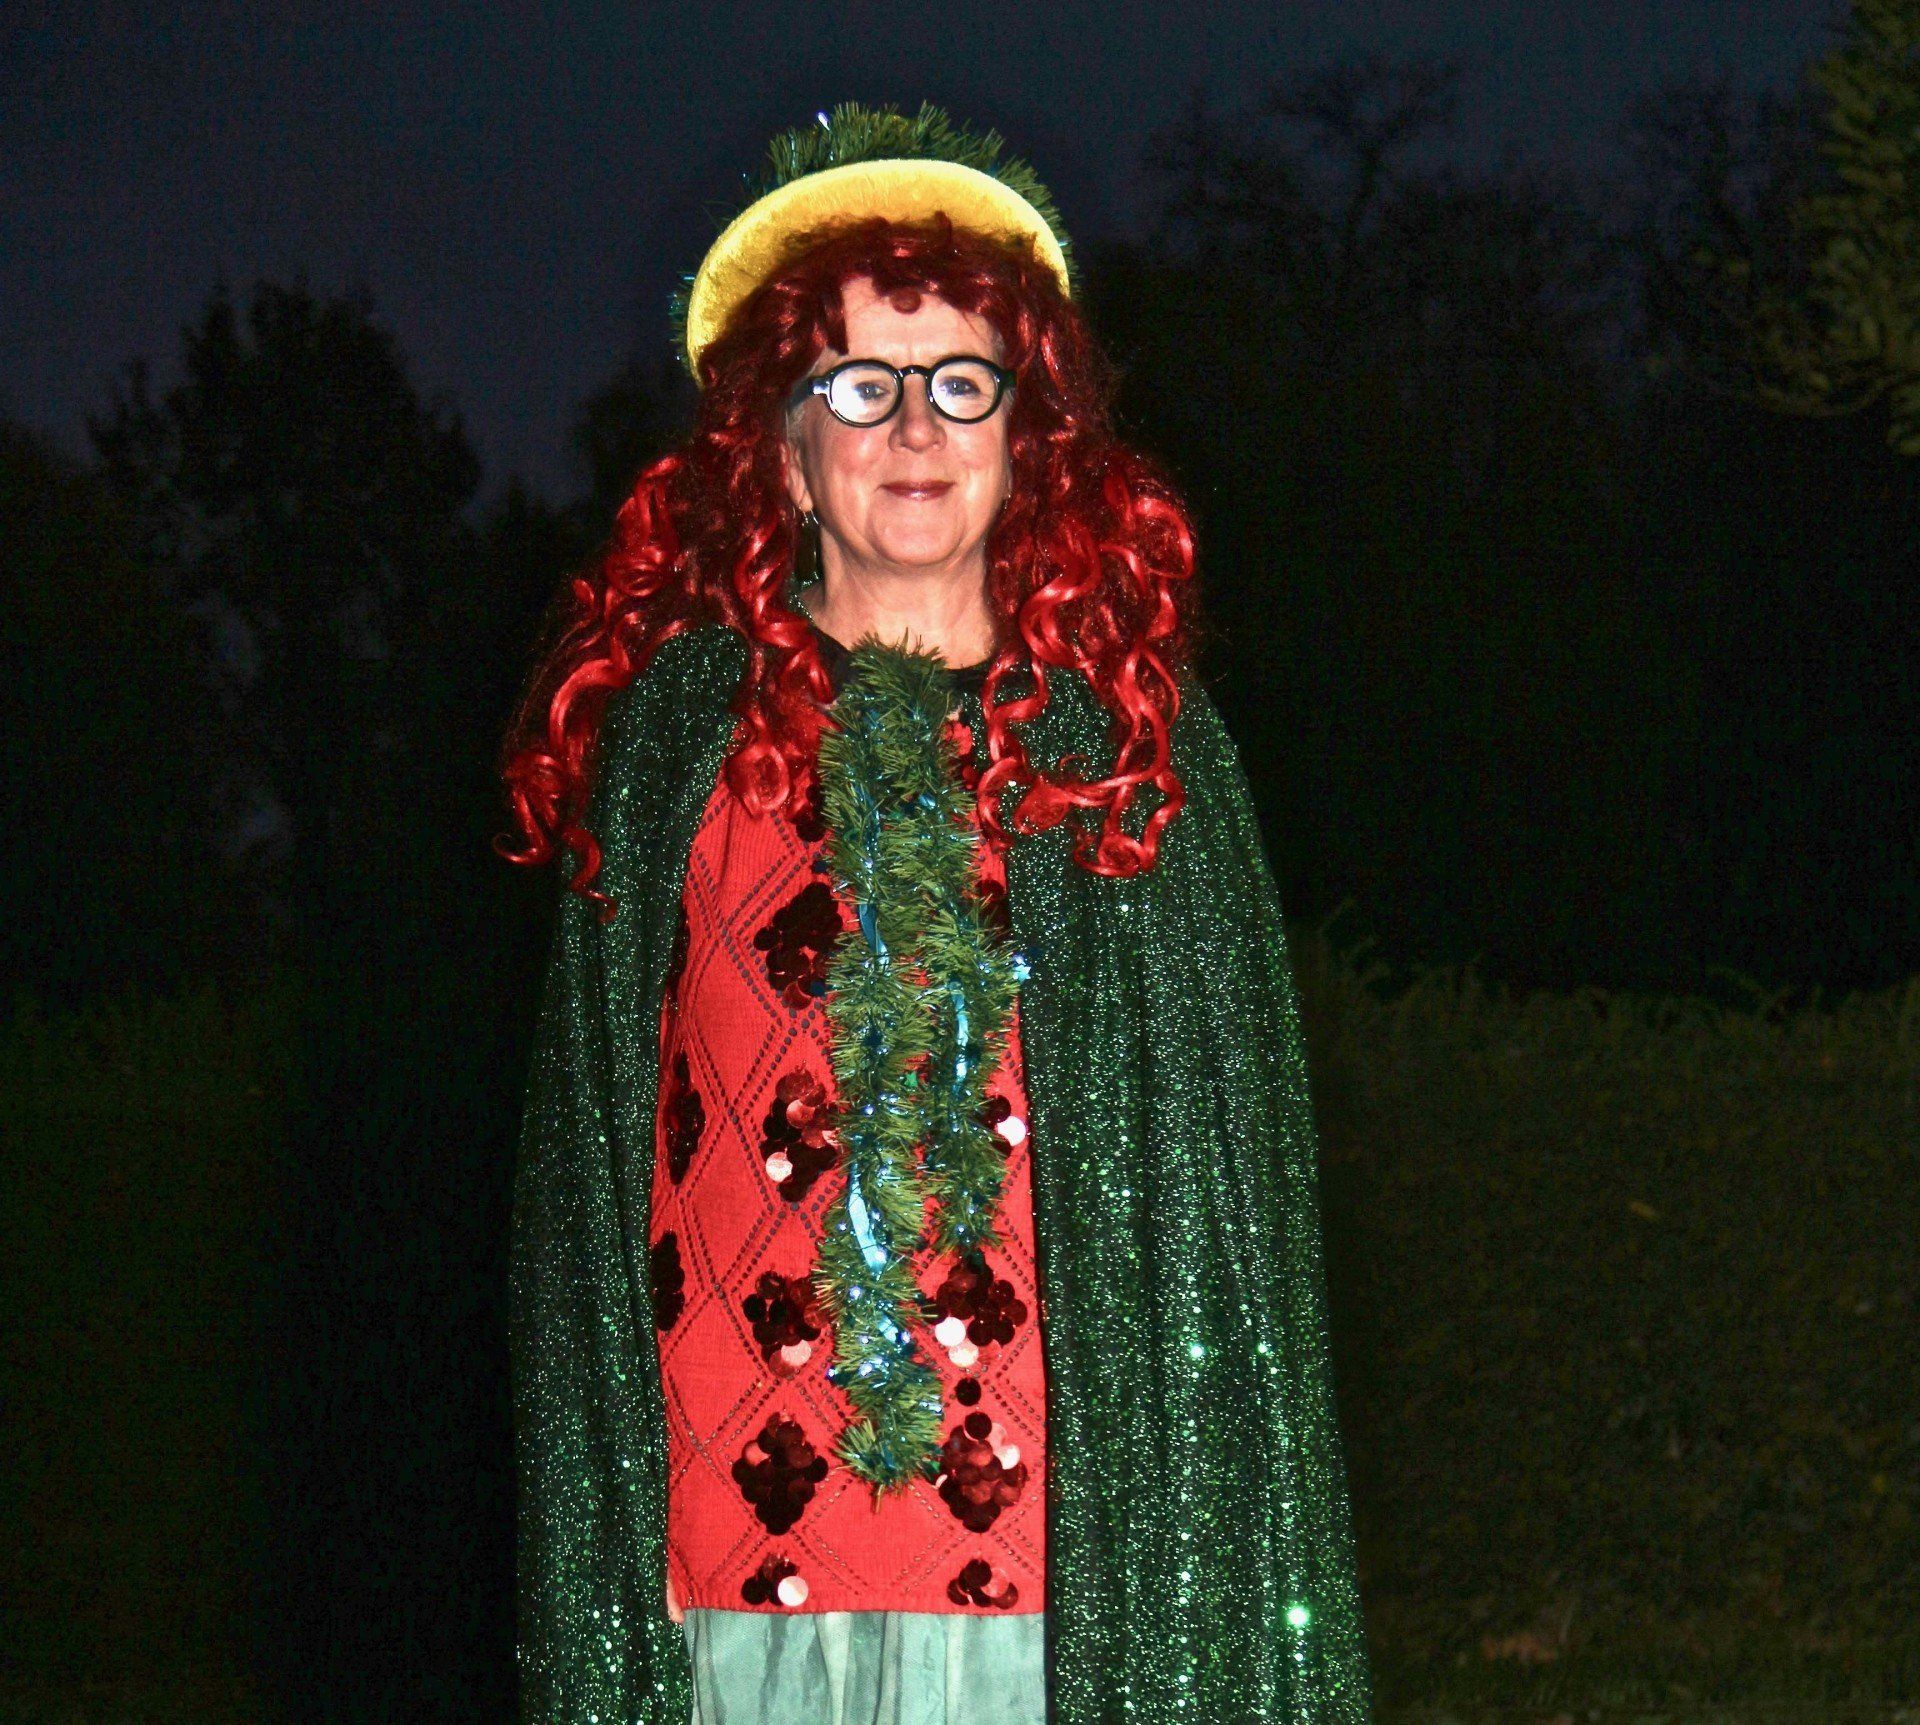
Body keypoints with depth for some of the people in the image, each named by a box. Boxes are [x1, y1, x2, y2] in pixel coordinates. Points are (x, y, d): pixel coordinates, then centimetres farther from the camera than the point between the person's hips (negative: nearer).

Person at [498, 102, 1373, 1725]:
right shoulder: (675, 736, 10)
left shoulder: (1134, 742, 10)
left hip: (1061, 1525, 0)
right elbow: (590, 1164, 10)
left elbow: (1226, 1163, 9)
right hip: (746, 1541, 0)